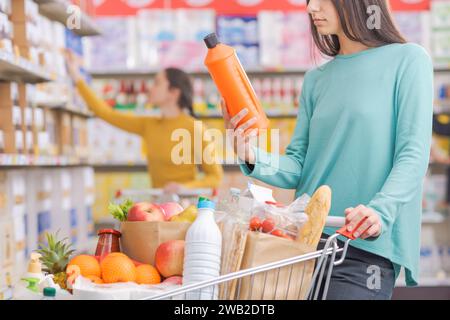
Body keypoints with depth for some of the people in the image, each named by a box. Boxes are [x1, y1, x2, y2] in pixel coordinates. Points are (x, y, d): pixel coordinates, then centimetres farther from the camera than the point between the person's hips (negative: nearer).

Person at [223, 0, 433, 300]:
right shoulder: (316, 79, 14)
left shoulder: (407, 60, 0)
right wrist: (253, 159, -9)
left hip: (368, 247, -5)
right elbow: (298, 165, 10)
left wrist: (380, 211, -23)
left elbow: (413, 155, -8)